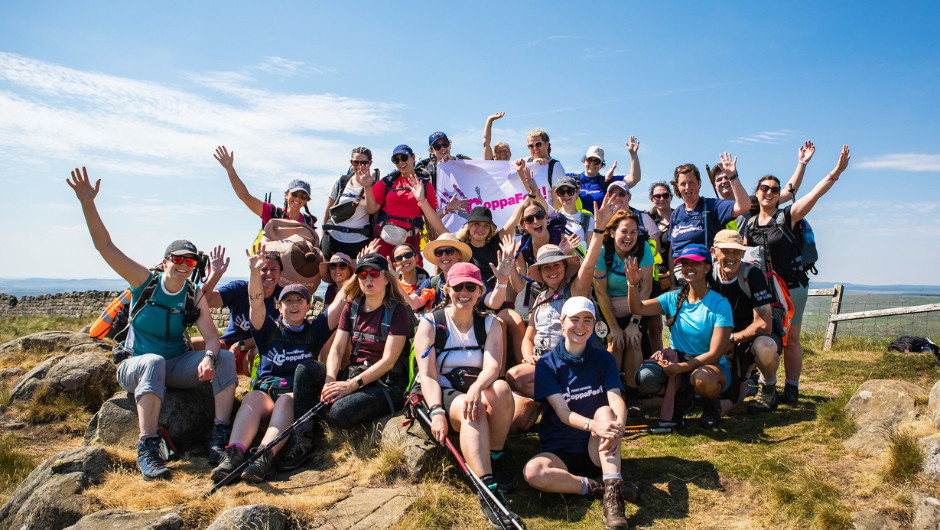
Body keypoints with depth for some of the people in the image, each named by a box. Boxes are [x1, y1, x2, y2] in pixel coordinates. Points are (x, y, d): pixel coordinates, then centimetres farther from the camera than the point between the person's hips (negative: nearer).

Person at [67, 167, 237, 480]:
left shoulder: (195, 297, -2)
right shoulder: (145, 281, -5)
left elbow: (212, 337, -11)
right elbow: (105, 246, -12)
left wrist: (209, 357, -35)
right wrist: (87, 203, -23)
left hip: (176, 367, 3)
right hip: (136, 366, -2)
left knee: (226, 359, -21)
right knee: (154, 362, -38)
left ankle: (220, 438, -25)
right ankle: (147, 449, -41)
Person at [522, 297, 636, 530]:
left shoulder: (603, 359, 4)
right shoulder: (547, 364, -4)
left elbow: (616, 399, -12)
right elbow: (562, 412, -15)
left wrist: (618, 427, -36)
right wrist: (592, 425, -36)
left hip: (597, 450, 2)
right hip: (560, 452, -1)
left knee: (605, 411, -29)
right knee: (533, 472, -32)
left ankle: (612, 493, -33)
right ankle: (600, 486, -20)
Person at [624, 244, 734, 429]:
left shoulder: (719, 304, -12)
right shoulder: (674, 298, 2)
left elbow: (715, 354, -17)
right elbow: (638, 308, -11)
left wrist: (680, 367, -28)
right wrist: (633, 284, -30)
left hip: (712, 367, -4)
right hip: (678, 364, 4)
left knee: (702, 378, -39)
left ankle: (712, 406, 0)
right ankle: (681, 398, 8)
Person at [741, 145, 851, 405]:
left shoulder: (787, 216, -6)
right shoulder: (750, 224, 7)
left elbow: (814, 194, -19)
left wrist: (836, 171, -30)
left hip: (792, 286, -4)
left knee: (790, 339, 0)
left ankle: (792, 388, 9)